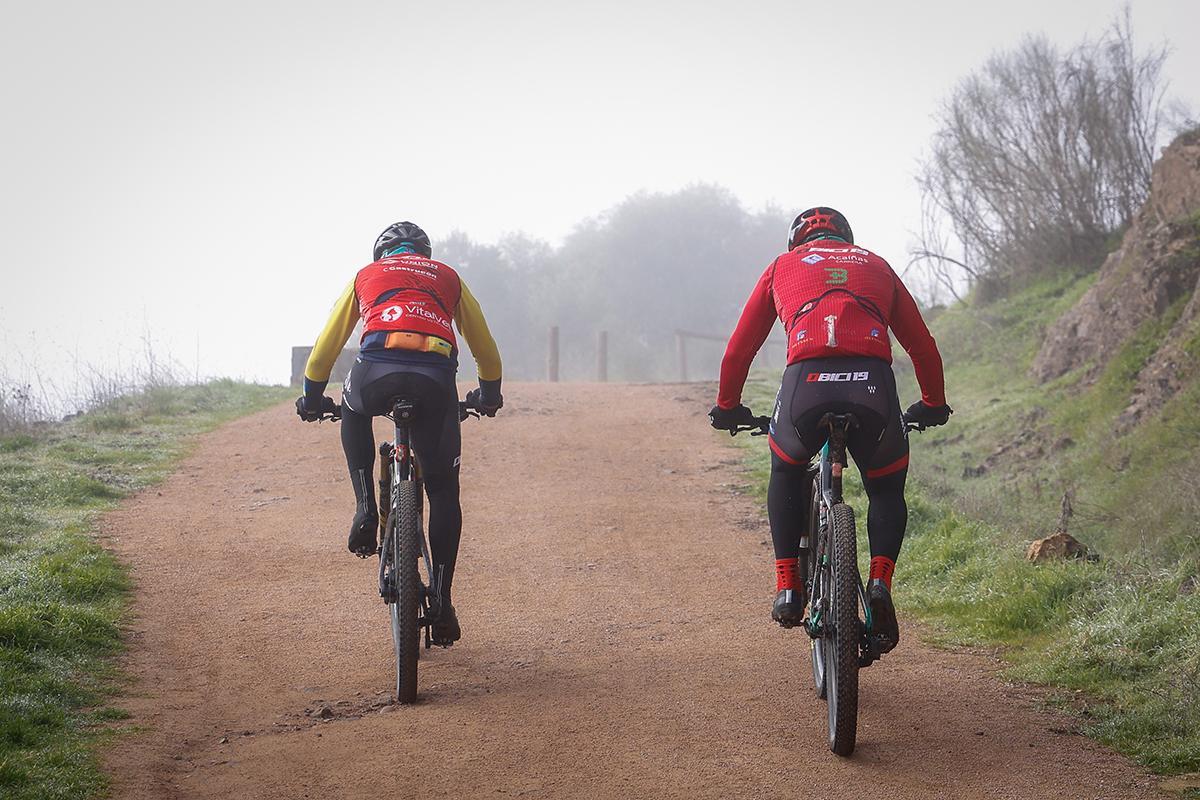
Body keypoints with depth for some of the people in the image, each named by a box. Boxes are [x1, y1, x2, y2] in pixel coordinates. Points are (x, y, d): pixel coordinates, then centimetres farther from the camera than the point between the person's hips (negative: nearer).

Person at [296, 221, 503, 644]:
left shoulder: (365, 276, 31)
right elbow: (484, 346, 40)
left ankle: (365, 509, 19)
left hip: (377, 371, 0)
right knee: (444, 491, 14)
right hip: (436, 379, 0)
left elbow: (327, 344, 36)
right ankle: (442, 605, 9)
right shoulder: (447, 277, 33)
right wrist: (489, 393, 56)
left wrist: (312, 396, 49)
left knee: (354, 412, 37)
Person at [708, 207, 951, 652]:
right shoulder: (876, 266, 32)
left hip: (806, 383, 0)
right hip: (873, 386, 1)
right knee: (887, 491, 25)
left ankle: (788, 589, 19)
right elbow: (923, 347, 33)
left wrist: (727, 408, 46)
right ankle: (880, 582, 1)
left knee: (786, 473, 30)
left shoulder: (783, 267, 29)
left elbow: (739, 350, 31)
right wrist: (933, 405, 49)